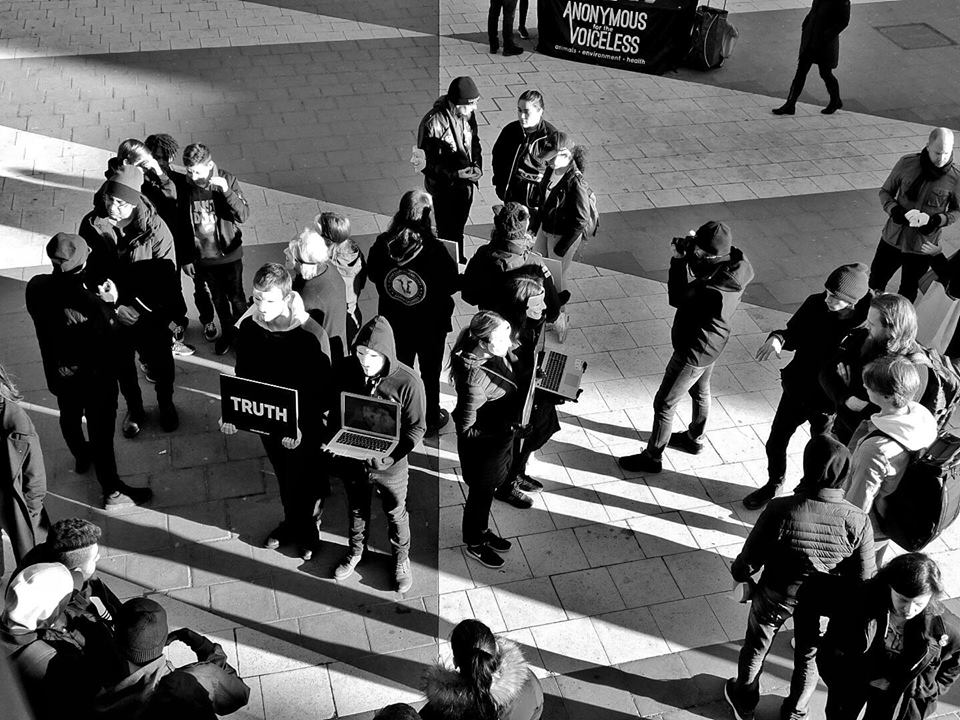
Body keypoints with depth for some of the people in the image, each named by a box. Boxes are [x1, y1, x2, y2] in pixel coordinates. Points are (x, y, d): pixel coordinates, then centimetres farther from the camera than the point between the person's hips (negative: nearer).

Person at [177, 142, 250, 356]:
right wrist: (185, 259, 2)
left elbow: (243, 215, -23)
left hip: (229, 255, -2)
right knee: (218, 298, 20)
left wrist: (227, 191, -37)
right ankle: (227, 333, 40)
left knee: (236, 298, 13)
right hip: (202, 257, 2)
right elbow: (181, 226, -1)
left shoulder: (227, 180, -17)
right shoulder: (185, 187, -11)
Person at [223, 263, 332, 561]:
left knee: (306, 482, 16)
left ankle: (309, 530, 41)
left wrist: (300, 425, -31)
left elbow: (322, 387, -22)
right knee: (284, 479, 25)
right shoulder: (248, 327, -12)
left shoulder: (310, 334, -27)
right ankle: (291, 523, 49)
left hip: (304, 426, -4)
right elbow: (242, 376, 1)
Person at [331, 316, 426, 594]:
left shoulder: (408, 382, -25)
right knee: (357, 509, 26)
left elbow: (416, 427, -16)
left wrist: (390, 454, -28)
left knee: (395, 514, 21)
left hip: (390, 466, -3)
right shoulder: (348, 372, -14)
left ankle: (401, 558, 46)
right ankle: (356, 551, 53)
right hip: (352, 461, 3)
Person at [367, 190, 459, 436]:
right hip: (431, 323, -3)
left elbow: (372, 274, -3)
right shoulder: (435, 250, -29)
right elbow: (453, 284, -19)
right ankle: (431, 420, 37)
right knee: (430, 372, 19)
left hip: (394, 320, 3)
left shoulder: (383, 244, -19)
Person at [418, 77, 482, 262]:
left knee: (459, 229, 24)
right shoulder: (433, 123, -26)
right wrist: (454, 174, -28)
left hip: (466, 182, 6)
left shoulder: (468, 114, -6)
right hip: (444, 187, -6)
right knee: (448, 233, 5)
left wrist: (477, 166, -9)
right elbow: (426, 160, -20)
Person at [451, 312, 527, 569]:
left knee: (488, 490, 30)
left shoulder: (497, 354, -12)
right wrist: (508, 425, -30)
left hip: (502, 440, 8)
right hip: (483, 448, -8)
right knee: (481, 495, 18)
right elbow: (467, 428, -28)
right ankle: (475, 544, 44)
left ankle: (483, 531, 55)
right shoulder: (474, 377, -37)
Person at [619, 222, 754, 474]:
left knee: (664, 404, 7)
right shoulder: (737, 262, -15)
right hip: (711, 343, 9)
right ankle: (694, 439, 53)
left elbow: (677, 298, -25)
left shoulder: (714, 289, -41)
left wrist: (679, 259, -22)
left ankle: (652, 457, 24)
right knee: (700, 391, 30)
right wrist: (689, 252, -16)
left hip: (694, 351, -9)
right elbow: (702, 274, 2)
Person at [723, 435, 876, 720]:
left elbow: (750, 560, -21)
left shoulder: (780, 510, -34)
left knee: (756, 647, 28)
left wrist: (739, 573, 2)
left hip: (774, 599, -1)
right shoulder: (858, 522, -28)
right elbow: (864, 578, -15)